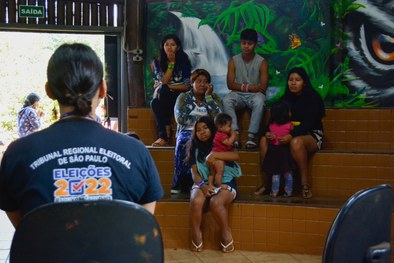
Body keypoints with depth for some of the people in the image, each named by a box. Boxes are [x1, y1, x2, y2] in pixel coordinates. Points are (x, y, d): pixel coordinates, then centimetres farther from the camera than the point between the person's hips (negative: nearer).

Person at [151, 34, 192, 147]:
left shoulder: (184, 61, 1)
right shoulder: (157, 62, 6)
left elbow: (187, 86, -6)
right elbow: (163, 81, -8)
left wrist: (167, 86, -11)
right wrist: (171, 63, -10)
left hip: (179, 96, -3)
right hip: (163, 97, 3)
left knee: (163, 90, -36)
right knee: (155, 103, -34)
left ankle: (164, 136, -33)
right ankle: (164, 136, -33)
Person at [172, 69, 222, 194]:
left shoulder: (214, 97, 14)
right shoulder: (183, 97, 11)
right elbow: (180, 118, -5)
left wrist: (208, 96, -3)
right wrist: (203, 118, -4)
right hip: (188, 132, 0)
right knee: (184, 143, -36)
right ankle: (180, 184, -31)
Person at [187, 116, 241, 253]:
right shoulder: (195, 148, 15)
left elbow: (236, 156, -10)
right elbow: (194, 172, 4)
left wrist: (214, 155, -18)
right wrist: (203, 186, -16)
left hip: (225, 182, -2)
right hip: (203, 184, 2)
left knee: (216, 202, -36)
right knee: (196, 201, -33)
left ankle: (226, 236, -16)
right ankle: (196, 238, -21)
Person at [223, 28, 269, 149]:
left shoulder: (262, 62, -1)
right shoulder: (233, 61, 4)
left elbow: (262, 87, -9)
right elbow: (230, 84, -4)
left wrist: (242, 86, -8)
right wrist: (249, 86, -11)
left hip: (254, 95, -2)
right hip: (238, 95, 2)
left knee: (259, 101, -37)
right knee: (226, 100, -31)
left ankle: (252, 136, -36)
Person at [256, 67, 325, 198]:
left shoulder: (312, 98, -9)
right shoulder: (286, 98, 9)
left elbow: (308, 123, -21)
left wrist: (291, 135, -37)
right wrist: (269, 132, -17)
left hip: (312, 135, -6)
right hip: (289, 134, 6)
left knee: (296, 142, -40)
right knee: (264, 140, -18)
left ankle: (305, 184, -31)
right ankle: (266, 181, -15)